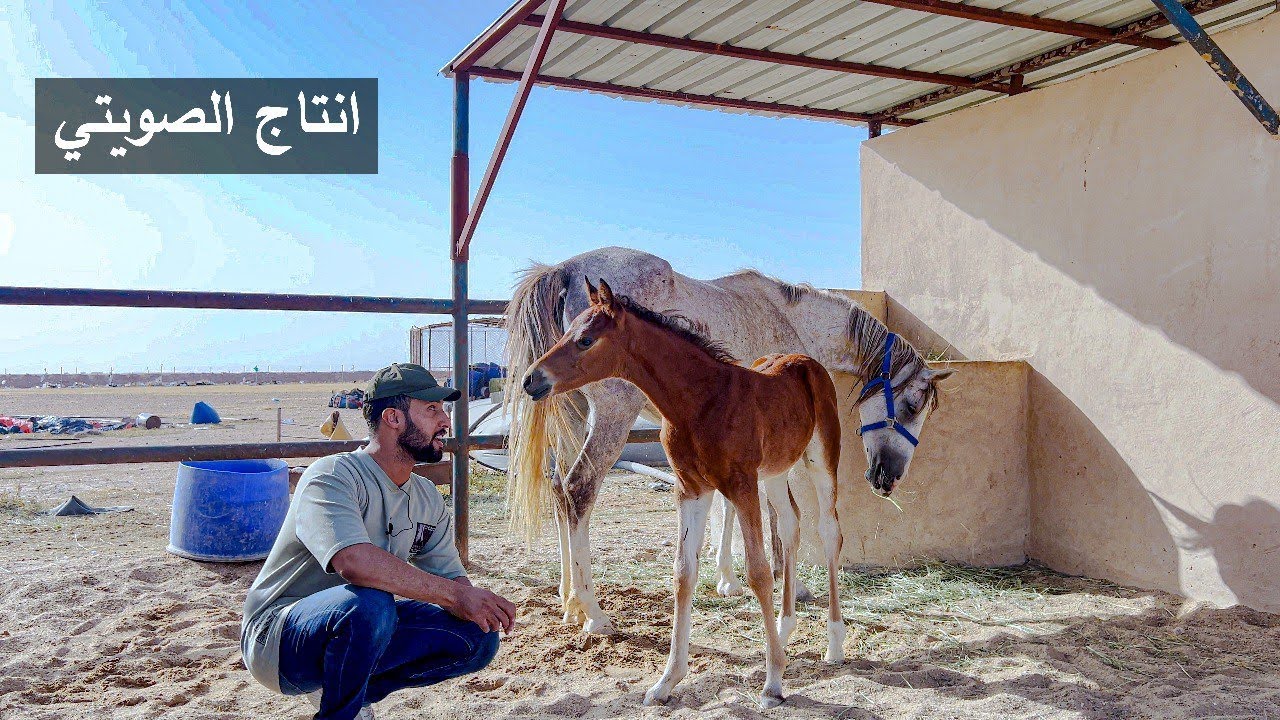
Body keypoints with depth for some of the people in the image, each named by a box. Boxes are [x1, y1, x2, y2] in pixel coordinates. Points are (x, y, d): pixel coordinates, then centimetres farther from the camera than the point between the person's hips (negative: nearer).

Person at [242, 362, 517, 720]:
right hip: (278, 637, -7)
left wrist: (470, 604, -20)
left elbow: (451, 576, 5)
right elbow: (354, 562, -38)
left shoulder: (428, 500, 4)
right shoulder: (333, 476, -21)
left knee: (479, 637, -7)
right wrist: (455, 593, -34)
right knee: (369, 602, -38)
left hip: (358, 630, 7)